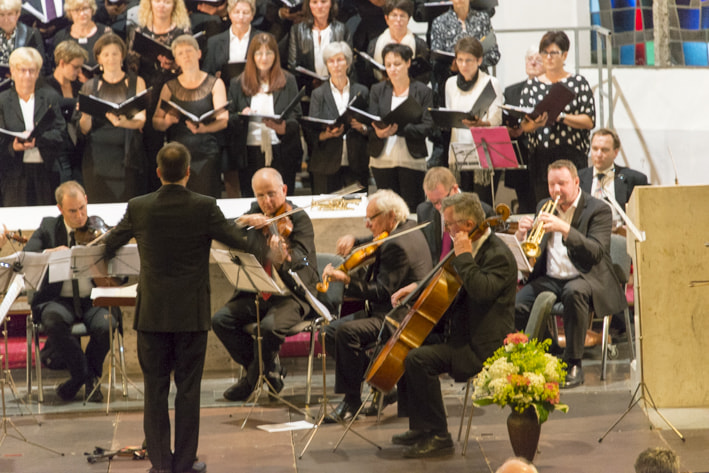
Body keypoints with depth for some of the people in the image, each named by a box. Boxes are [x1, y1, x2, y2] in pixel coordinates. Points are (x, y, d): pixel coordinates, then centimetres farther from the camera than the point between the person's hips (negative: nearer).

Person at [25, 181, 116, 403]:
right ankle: (86, 375, -12)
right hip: (59, 300, 0)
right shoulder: (48, 227, 7)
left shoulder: (97, 227, 7)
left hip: (93, 301, 0)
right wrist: (50, 253, -26)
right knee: (53, 321, -35)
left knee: (105, 326, -31)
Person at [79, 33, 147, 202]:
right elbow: (85, 129, 8)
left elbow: (141, 120, -2)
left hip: (127, 155, -1)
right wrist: (85, 115, -15)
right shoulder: (90, 86, 12)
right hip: (97, 156, 1)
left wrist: (125, 123, -24)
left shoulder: (136, 82, 10)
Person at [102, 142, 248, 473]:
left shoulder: (139, 208, -5)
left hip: (152, 314, 1)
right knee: (188, 390, 6)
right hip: (191, 314, -1)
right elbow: (240, 241, -1)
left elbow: (109, 246, 9)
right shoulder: (204, 207, -10)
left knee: (155, 389, 8)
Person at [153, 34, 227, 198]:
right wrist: (166, 121, -15)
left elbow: (223, 120, -2)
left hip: (207, 155, -2)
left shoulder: (214, 84, 7)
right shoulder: (170, 87, 13)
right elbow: (156, 122, 8)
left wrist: (204, 128, -21)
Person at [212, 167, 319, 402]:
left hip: (292, 294, -6)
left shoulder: (298, 218, -8)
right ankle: (269, 369, 0)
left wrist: (284, 257, -45)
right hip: (257, 292, 6)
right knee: (220, 320, -15)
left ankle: (254, 376, -4)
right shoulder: (256, 213, 9)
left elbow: (301, 260, -23)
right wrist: (244, 222, -18)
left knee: (270, 326, -34)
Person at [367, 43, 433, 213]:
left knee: (412, 209, -4)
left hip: (412, 159, -2)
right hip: (382, 159, 2)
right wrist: (378, 131, -24)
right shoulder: (377, 90, 9)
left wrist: (399, 129, -22)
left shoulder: (423, 92, 3)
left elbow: (427, 127, -6)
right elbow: (370, 124, 1)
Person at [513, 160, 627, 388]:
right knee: (515, 305, -24)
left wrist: (564, 228, -30)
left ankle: (573, 364, -29)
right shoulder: (544, 207, 14)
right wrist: (522, 234, -11)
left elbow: (596, 253, -19)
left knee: (574, 292, -40)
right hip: (549, 279, 4)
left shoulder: (598, 210, -4)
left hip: (585, 278, -4)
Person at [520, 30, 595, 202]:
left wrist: (560, 117, -16)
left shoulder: (578, 82, 3)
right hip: (540, 157, 3)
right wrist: (535, 124, -14)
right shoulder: (532, 85, 12)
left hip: (571, 155, -3)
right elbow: (523, 125, 8)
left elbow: (589, 121, -4)